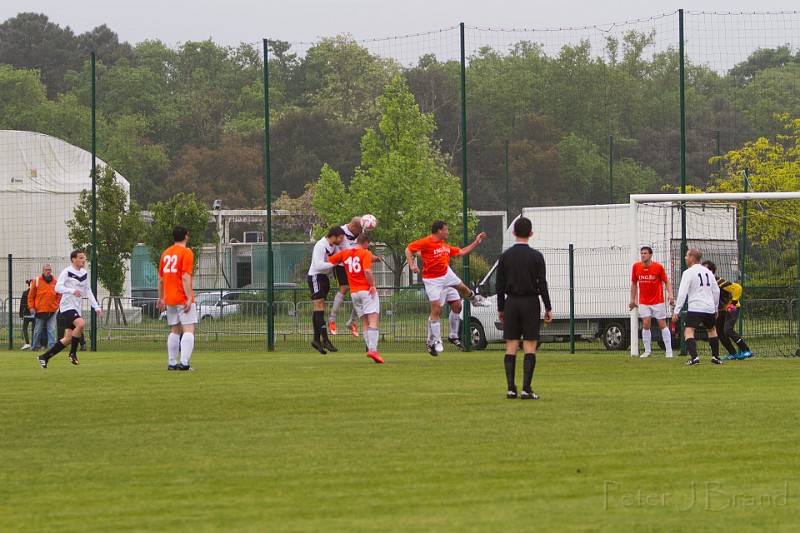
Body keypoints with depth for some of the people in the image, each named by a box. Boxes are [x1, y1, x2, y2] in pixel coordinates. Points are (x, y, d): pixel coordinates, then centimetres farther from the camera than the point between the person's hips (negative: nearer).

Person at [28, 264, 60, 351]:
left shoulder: (55, 282, 9)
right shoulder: (37, 281, 3)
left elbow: (59, 296, 15)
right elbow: (31, 295, 4)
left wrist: (57, 306, 4)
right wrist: (31, 307, -3)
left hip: (52, 311, 1)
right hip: (40, 310, -1)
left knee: (51, 330, -6)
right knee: (38, 330, 6)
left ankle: (52, 346, -7)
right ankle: (35, 346, 16)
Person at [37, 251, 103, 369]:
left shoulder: (84, 273, 15)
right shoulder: (66, 272, -8)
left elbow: (88, 292, 21)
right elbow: (58, 287, -17)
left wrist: (96, 307, 14)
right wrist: (72, 290, -32)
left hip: (76, 308, 8)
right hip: (67, 305, -8)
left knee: (68, 339, 4)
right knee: (81, 324, -31)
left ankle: (45, 357, 16)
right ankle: (73, 353, -16)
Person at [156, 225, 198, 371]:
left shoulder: (166, 253, 13)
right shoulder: (186, 252, -9)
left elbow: (160, 278, 16)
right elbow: (185, 277, -17)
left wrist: (161, 298, 22)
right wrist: (189, 297, -18)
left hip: (169, 299, 7)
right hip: (183, 299, -7)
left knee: (175, 331, 15)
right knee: (188, 330, -9)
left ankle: (171, 363, 13)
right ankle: (184, 362, -21)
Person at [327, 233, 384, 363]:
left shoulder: (345, 253, 10)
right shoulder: (366, 253, -7)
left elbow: (328, 260, 18)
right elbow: (367, 271, -20)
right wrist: (373, 285, -12)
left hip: (354, 292, 6)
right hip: (367, 290, -6)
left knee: (364, 322, 10)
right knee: (373, 321, -10)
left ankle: (370, 348, 1)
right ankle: (373, 349, -23)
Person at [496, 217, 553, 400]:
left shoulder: (505, 256, 3)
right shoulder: (536, 256, -5)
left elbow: (500, 285, 5)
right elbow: (542, 284, -7)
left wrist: (500, 309, 12)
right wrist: (548, 308, -2)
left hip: (511, 302, 2)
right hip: (530, 303, -2)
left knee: (511, 347, 4)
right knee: (530, 346, -2)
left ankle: (511, 388, 0)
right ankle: (526, 388, -8)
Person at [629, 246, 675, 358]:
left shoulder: (658, 267, -8)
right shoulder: (636, 267, 0)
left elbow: (666, 281, -1)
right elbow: (634, 284, 11)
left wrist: (670, 294, -17)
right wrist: (633, 300, 10)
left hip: (658, 301, -2)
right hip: (643, 302, 2)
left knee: (662, 324, -1)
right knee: (646, 324, -7)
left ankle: (669, 351, 5)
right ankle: (647, 351, 2)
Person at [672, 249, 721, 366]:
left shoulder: (688, 273, -6)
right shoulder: (708, 272, 14)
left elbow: (682, 293, -13)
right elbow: (716, 291, 19)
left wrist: (676, 311, -12)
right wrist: (715, 308, 31)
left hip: (695, 308, -6)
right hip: (709, 308, 6)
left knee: (688, 332, -11)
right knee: (712, 330, 26)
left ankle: (694, 357, -30)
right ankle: (716, 357, 31)